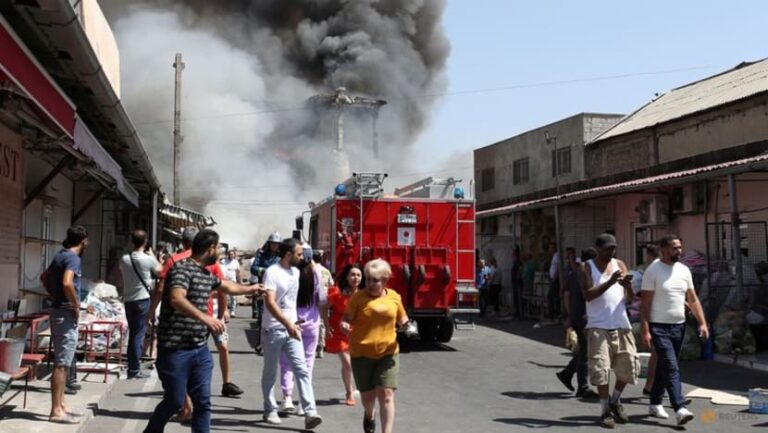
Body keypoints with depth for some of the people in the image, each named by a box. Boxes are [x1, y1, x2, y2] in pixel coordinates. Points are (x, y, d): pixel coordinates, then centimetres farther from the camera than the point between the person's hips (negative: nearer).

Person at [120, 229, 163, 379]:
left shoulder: (124, 259, 1)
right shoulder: (149, 259, -12)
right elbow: (160, 271, 4)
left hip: (128, 300, 5)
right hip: (143, 299, -5)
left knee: (133, 333, 14)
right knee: (139, 334, 0)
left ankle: (132, 367, 18)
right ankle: (134, 369, 0)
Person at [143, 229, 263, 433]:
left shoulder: (207, 274, 14)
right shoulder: (182, 268, -14)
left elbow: (226, 286, 35)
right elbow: (176, 299, -32)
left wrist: (248, 289, 49)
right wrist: (205, 317, -42)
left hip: (200, 349, 8)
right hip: (175, 350, -8)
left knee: (203, 402, 6)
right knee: (174, 401, 3)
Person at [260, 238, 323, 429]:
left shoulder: (295, 272, 9)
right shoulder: (272, 272, -14)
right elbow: (270, 303, -23)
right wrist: (288, 324, -29)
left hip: (292, 329, 6)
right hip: (273, 330, -6)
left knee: (302, 370, -6)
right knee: (270, 374, 9)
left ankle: (310, 413, -11)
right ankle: (270, 411, 22)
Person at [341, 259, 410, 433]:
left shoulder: (394, 297, 3)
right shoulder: (358, 297, -5)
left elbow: (402, 320, 15)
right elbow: (346, 318, -5)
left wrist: (406, 325, -7)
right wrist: (344, 326, -27)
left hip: (388, 353, 1)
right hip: (362, 353, 0)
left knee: (386, 394, -9)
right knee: (368, 395, 13)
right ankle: (369, 415, 47)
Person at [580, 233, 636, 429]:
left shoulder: (620, 265, 10)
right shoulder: (588, 267, 0)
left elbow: (631, 297, 5)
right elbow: (588, 295, -13)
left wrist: (628, 286, -18)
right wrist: (609, 282, -24)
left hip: (621, 325, 4)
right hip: (598, 326, -4)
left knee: (628, 365, 5)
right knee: (601, 368, -4)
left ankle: (615, 400, 27)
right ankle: (605, 410, 9)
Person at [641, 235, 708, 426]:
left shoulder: (684, 270, 8)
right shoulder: (653, 271, -9)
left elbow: (693, 299, 11)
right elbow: (645, 303, -11)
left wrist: (702, 323, 1)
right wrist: (645, 330, -16)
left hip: (679, 326, 6)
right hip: (659, 327, -6)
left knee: (664, 366, 14)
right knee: (672, 368, -13)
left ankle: (655, 404, 26)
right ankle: (680, 409, -17)